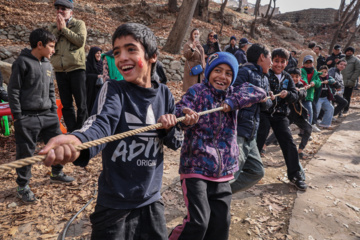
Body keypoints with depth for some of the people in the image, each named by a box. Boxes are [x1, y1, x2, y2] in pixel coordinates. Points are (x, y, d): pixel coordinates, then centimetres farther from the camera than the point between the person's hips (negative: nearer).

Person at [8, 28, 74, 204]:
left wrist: (54, 110, 12)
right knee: (26, 152, 3)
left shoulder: (47, 64, 12)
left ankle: (56, 174, 32)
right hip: (27, 118, -6)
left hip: (48, 115, 7)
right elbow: (13, 90, -8)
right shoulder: (22, 62, -8)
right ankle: (23, 186, 20)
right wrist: (17, 116, -10)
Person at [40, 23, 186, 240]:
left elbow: (177, 142, 5)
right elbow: (102, 123, -31)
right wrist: (77, 141, -52)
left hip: (152, 200, 4)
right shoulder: (113, 89, -10)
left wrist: (168, 128, -17)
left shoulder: (164, 93, 0)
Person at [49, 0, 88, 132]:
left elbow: (81, 41, -12)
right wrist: (58, 29, -3)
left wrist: (64, 28, -7)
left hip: (76, 68, -4)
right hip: (60, 71, 4)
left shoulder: (79, 24, 5)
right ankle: (71, 131, 16)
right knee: (66, 105, 7)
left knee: (81, 104, -1)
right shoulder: (53, 27, 16)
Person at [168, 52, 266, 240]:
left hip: (222, 170, 5)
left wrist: (233, 102, -19)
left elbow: (260, 93, -4)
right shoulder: (197, 92, -5)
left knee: (220, 223, 13)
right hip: (195, 167, -5)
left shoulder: (232, 94, 9)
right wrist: (184, 114, -42)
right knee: (198, 223, -12)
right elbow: (177, 112, -19)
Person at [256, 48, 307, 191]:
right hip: (263, 113, -4)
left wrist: (288, 94, -16)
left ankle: (295, 175, 14)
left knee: (289, 143, 1)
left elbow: (295, 97, 6)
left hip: (280, 115, 4)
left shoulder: (287, 78, 13)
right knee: (258, 142, -4)